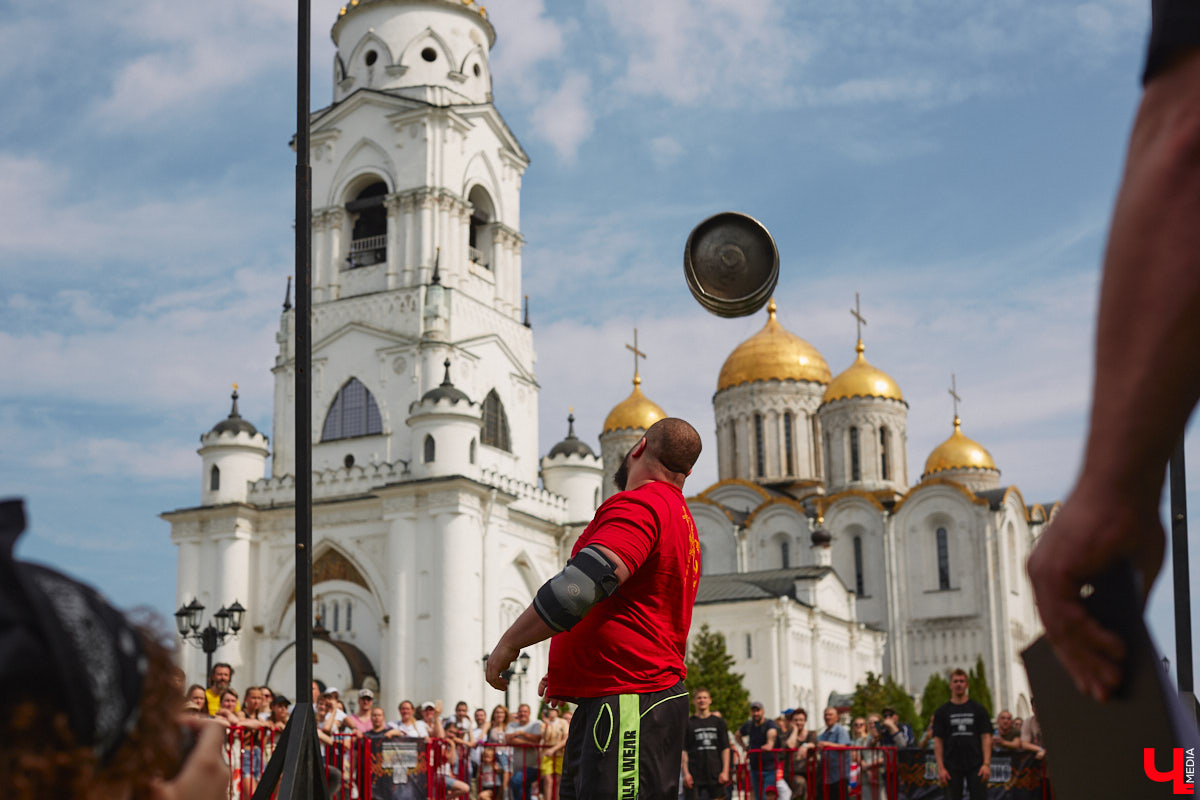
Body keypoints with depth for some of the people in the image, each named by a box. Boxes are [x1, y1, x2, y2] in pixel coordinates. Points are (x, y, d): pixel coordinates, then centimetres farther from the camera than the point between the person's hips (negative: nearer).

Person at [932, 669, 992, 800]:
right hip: (952, 767, 0)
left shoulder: (978, 710, 6)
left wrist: (986, 764, -9)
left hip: (976, 766, 0)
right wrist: (940, 768, -6)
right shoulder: (942, 712, 6)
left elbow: (986, 738, 2)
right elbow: (938, 741, 3)